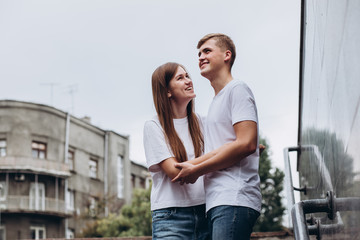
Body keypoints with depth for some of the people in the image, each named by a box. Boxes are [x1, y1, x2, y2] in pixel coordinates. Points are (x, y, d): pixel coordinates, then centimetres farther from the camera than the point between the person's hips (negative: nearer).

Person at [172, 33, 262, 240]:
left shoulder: (237, 89, 0)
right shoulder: (216, 101, 29)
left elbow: (247, 144, -13)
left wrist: (196, 170, -8)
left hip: (234, 199, -9)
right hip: (218, 203, 9)